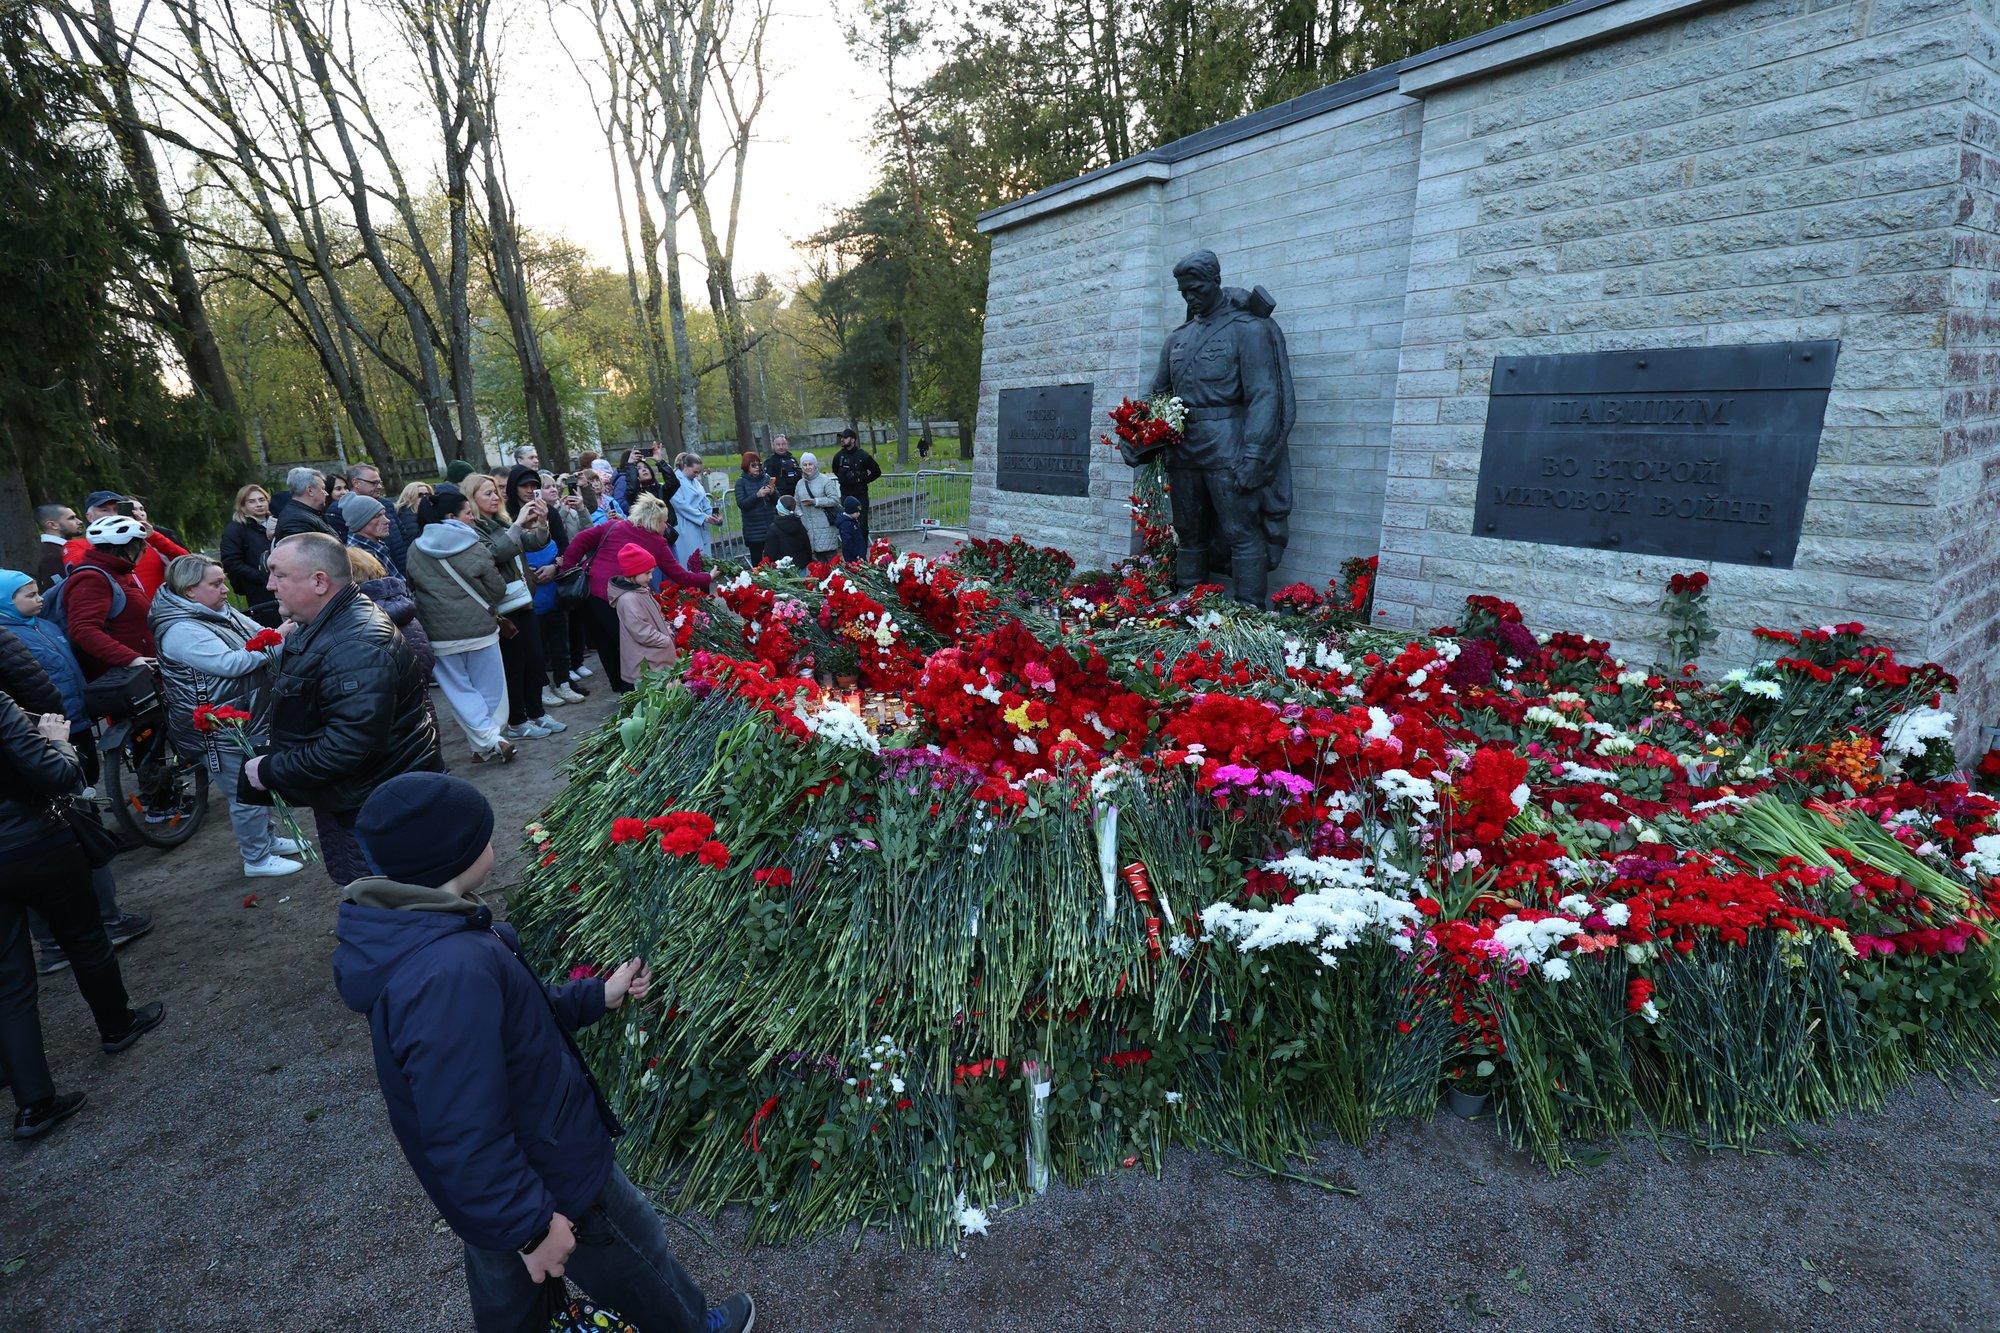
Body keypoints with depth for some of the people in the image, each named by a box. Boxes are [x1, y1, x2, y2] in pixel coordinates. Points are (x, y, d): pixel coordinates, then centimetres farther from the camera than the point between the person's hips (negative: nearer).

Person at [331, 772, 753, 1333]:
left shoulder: (408, 932, -7)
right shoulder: (450, 974, -40)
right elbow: (464, 1132, -35)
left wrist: (596, 996, 7)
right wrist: (532, 1224, -25)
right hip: (546, 1182, -7)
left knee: (505, 1273, 31)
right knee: (633, 1252, 20)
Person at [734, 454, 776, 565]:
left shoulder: (766, 478, 5)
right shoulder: (741, 482, -1)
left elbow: (777, 500, 7)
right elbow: (741, 504, -10)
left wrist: (772, 492, -15)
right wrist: (757, 495, -22)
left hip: (770, 525, 2)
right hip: (753, 529, -2)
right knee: (757, 560, 2)